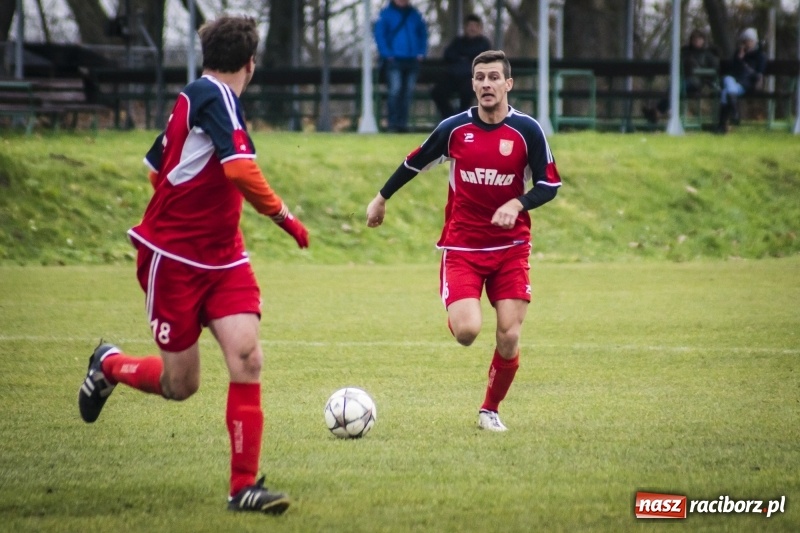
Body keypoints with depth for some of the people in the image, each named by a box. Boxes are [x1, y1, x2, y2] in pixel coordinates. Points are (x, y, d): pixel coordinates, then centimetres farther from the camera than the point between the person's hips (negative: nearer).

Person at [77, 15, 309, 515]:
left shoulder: (195, 96, 9)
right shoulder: (215, 96, -18)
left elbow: (157, 169, 19)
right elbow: (239, 168, -30)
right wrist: (283, 216, -20)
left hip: (223, 258, 8)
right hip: (172, 258, -8)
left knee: (247, 356, -11)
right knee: (180, 384, 3)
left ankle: (245, 485, -8)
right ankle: (109, 364, 35)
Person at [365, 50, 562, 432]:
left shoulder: (527, 130, -5)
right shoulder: (454, 128, -2)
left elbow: (549, 185, -2)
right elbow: (415, 163, 14)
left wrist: (517, 205, -20)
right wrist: (381, 198, 23)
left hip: (510, 247, 0)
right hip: (461, 247, 0)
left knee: (509, 337, -6)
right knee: (466, 332, -18)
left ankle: (491, 410, 18)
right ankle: (456, 313, 22)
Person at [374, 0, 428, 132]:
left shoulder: (415, 14, 11)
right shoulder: (386, 13, -2)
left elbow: (423, 33, 16)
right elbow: (379, 35, -6)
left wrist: (421, 52, 3)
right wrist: (387, 54, -14)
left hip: (412, 61, 5)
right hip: (394, 61, -5)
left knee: (408, 93, 5)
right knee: (395, 90, -14)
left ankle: (403, 123, 10)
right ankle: (393, 123, -11)